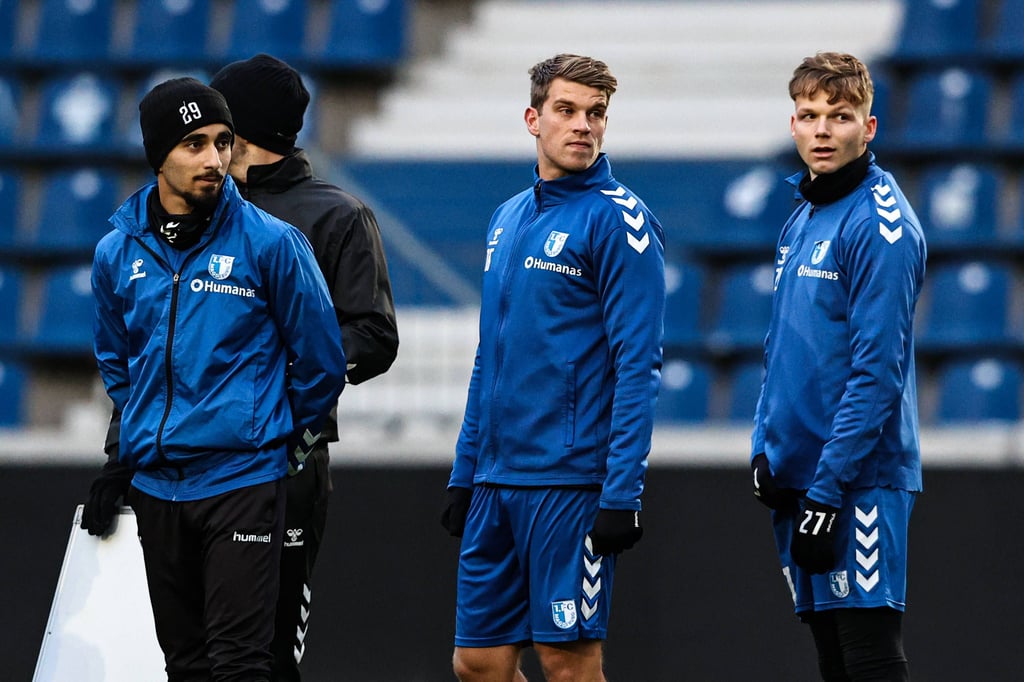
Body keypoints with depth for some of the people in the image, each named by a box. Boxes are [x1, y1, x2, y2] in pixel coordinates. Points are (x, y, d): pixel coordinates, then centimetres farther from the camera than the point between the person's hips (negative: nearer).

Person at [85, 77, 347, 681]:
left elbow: (320, 359, 1)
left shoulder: (270, 242, -7)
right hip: (156, 484, 5)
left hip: (243, 479, -5)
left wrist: (290, 443, 10)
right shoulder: (118, 254, 6)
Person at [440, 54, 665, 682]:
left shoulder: (618, 219, -8)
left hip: (571, 482, -8)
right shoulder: (509, 217, 15)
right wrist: (464, 472, 18)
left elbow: (637, 366, -13)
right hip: (496, 478, 8)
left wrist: (622, 494, -19)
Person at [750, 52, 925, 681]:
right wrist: (766, 447, 8)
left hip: (860, 481, -9)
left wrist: (828, 489, -20)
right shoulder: (801, 219, 15)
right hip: (794, 474, 9)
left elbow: (877, 369, -17)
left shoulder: (880, 222, -12)